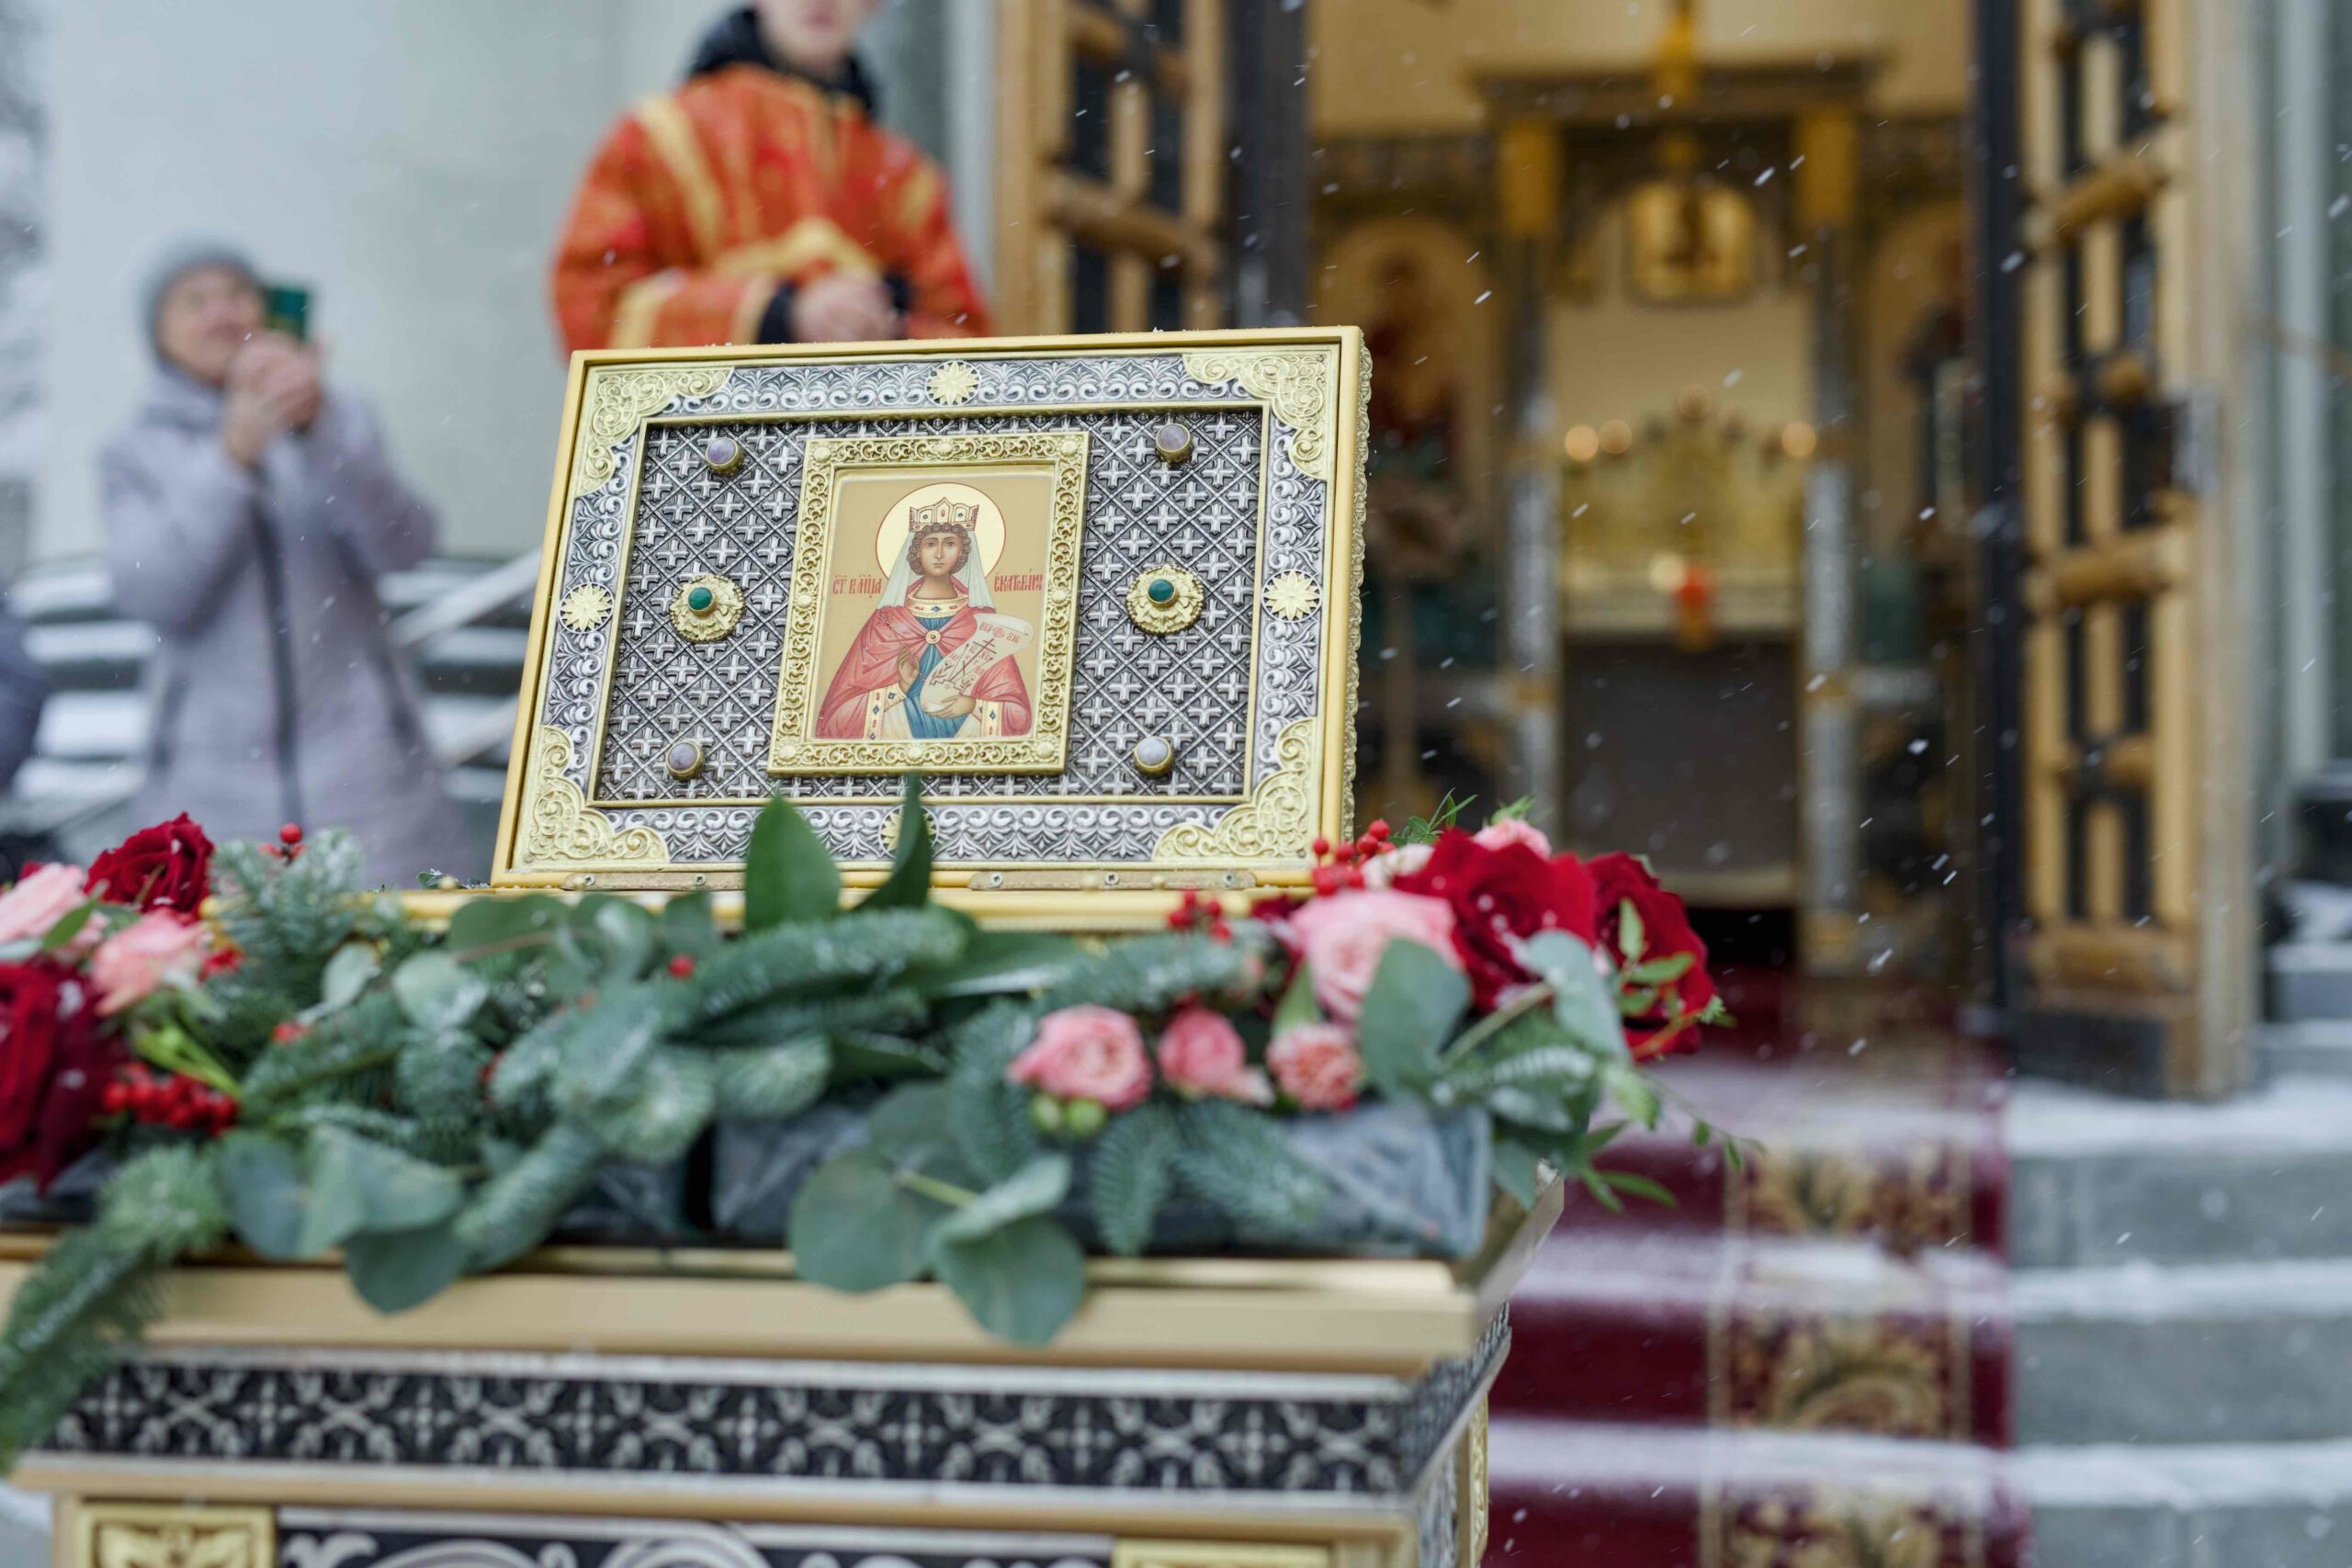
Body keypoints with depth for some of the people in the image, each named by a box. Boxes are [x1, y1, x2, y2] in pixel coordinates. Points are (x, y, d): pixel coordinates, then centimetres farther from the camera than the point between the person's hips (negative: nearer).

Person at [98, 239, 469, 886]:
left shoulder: (336, 418, 13)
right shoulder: (135, 454, 11)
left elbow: (403, 543, -5)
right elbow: (148, 592, -7)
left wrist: (318, 429, -20)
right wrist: (235, 453, -18)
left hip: (359, 758, 1)